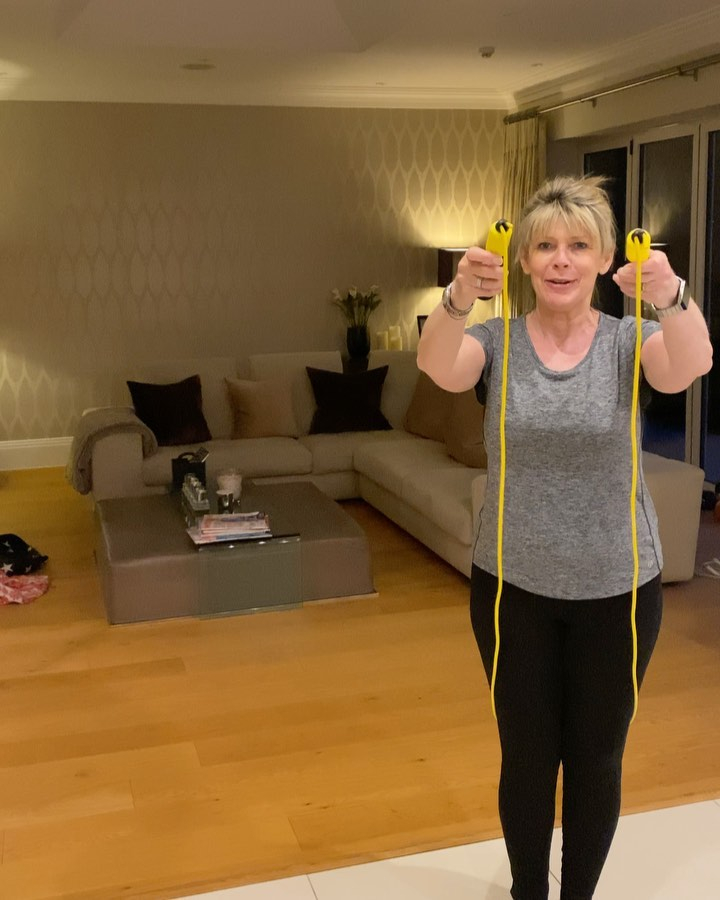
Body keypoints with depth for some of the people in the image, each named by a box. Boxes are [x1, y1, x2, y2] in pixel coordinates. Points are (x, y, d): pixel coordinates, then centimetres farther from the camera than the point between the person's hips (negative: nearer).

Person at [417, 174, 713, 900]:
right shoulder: (497, 342, -6)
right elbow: (437, 366, -28)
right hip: (512, 585, 0)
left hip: (617, 589, 0)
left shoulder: (628, 340, -7)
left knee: (596, 757, 15)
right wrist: (459, 298, -50)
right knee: (526, 755, 14)